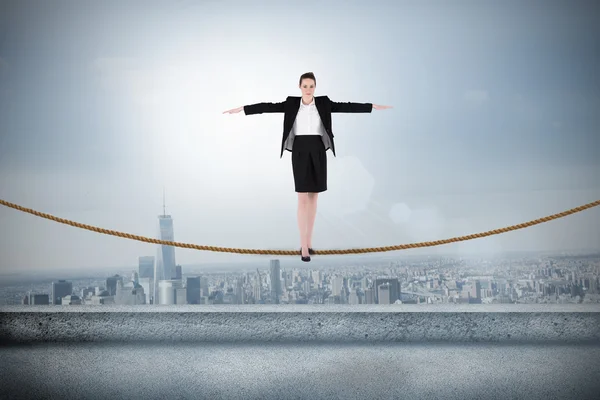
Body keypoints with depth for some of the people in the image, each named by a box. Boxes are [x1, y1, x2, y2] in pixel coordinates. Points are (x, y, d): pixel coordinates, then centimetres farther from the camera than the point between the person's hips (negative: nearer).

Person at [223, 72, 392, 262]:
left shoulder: (323, 103, 6)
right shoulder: (291, 103, 3)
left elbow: (347, 106, 2)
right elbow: (269, 107, -4)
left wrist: (373, 106, -3)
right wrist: (241, 109, -10)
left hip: (318, 152, 2)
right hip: (299, 151, -2)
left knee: (313, 197, 8)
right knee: (303, 198, -7)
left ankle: (307, 241, 19)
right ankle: (304, 246, -5)